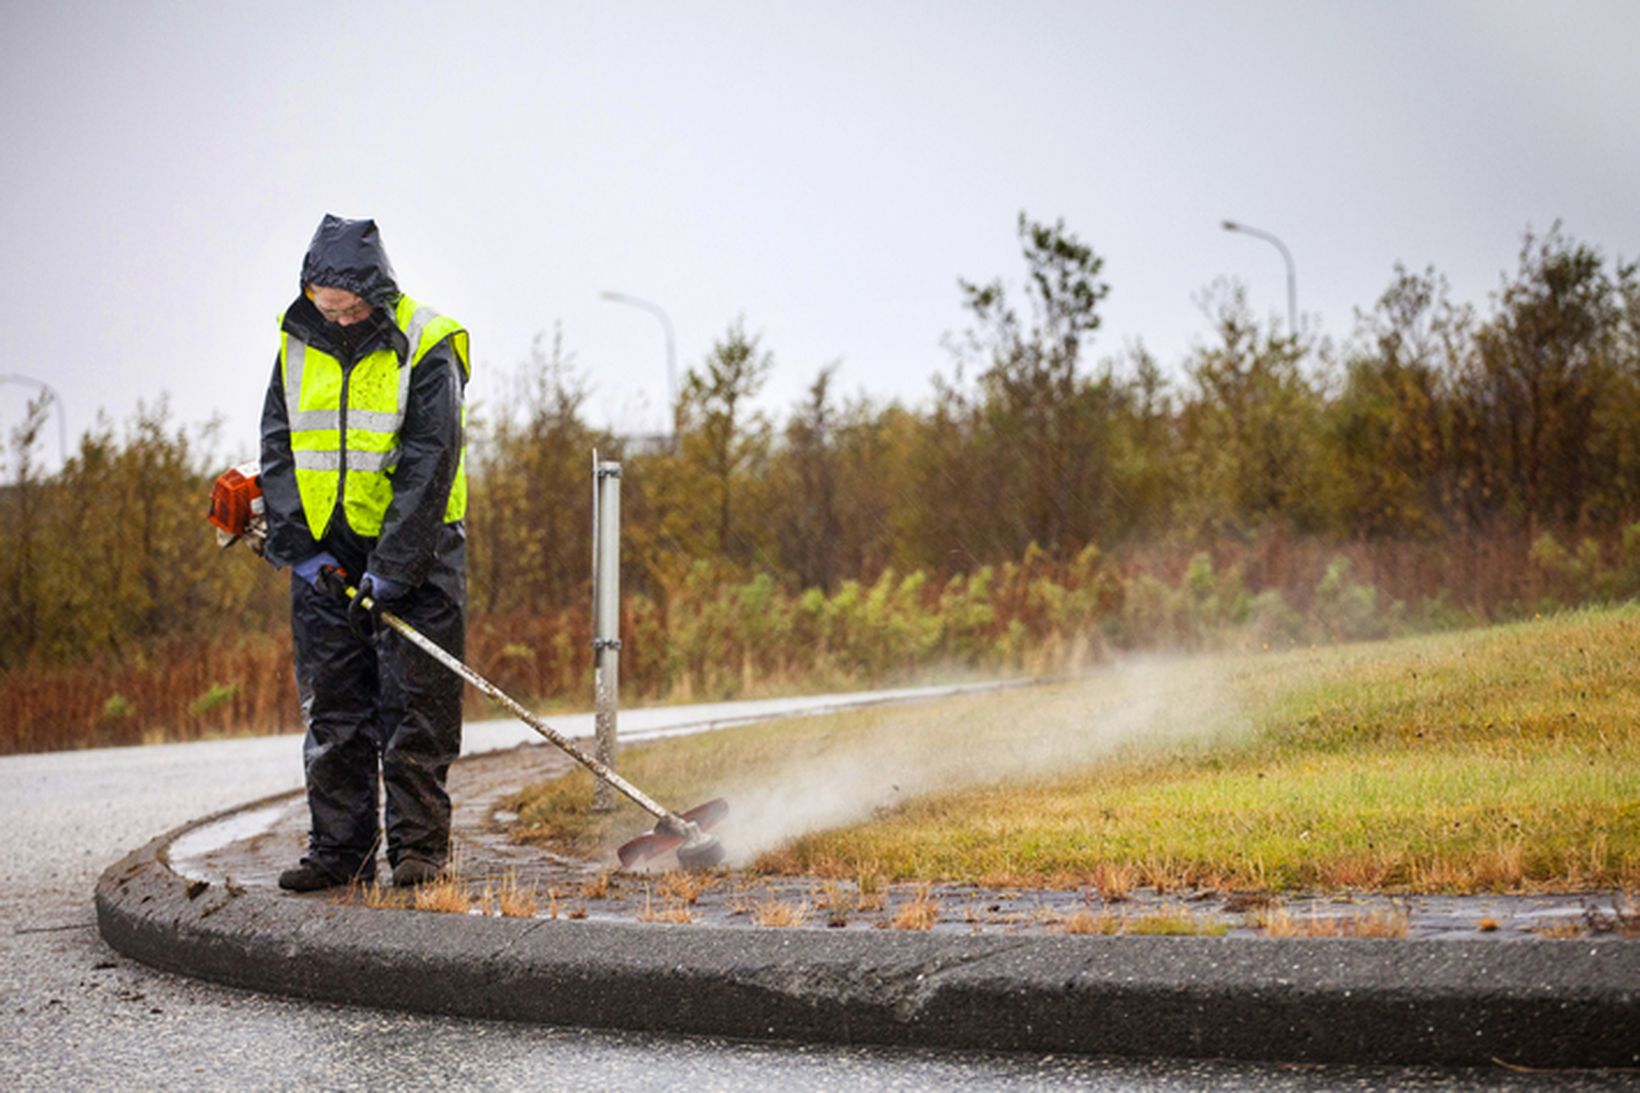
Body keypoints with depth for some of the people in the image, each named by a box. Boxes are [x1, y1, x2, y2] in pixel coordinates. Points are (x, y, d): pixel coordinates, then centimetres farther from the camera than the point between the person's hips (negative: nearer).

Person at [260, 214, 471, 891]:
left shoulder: (425, 349, -12)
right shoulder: (299, 344, 3)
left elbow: (429, 463, -16)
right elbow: (278, 448, 4)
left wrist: (392, 567, -21)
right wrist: (297, 544, -7)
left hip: (414, 553, -4)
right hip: (324, 552, 4)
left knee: (414, 705, -5)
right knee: (332, 706, 5)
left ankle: (418, 848, 0)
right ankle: (339, 851, 10)